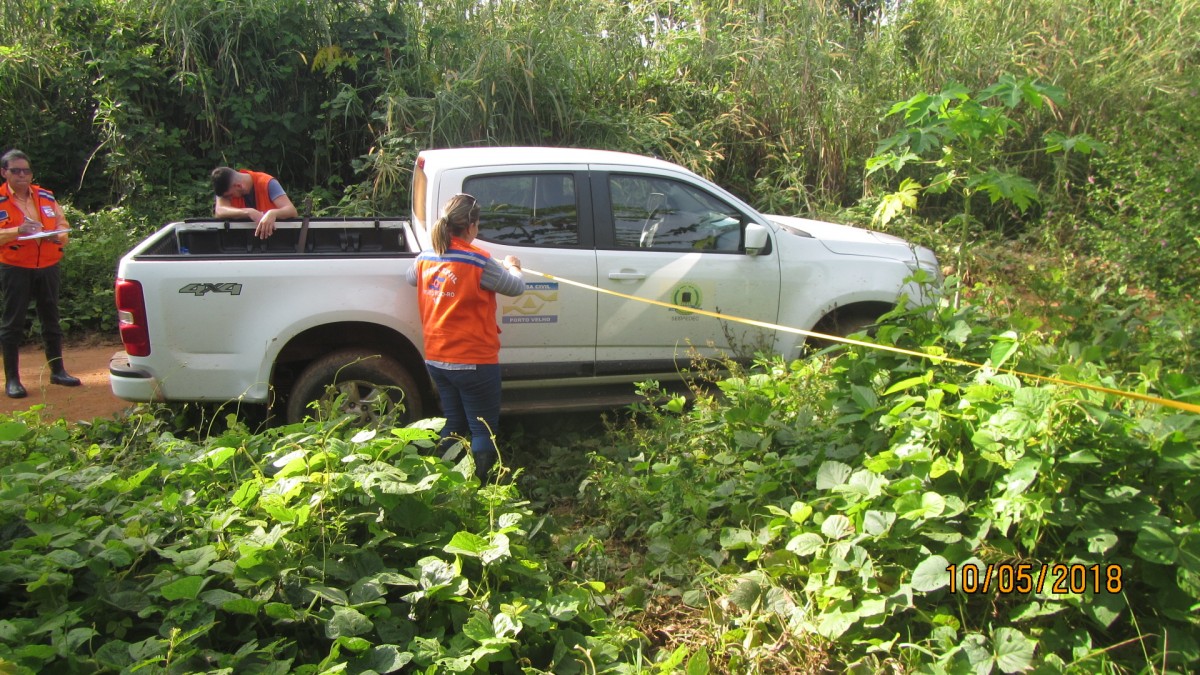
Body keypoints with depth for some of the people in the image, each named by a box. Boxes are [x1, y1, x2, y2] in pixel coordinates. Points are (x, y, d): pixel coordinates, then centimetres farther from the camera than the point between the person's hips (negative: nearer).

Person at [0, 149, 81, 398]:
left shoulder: (46, 196, 11)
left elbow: (63, 226, 12)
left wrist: (57, 235, -9)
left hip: (48, 267, 4)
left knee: (51, 320, 11)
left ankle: (57, 371, 22)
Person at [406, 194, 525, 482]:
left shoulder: (425, 259, 0)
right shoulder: (478, 262, -19)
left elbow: (411, 277, 23)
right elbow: (516, 287, -8)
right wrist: (512, 266, 14)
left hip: (436, 359, 7)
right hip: (473, 362, -7)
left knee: (453, 425, 20)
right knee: (484, 430, 5)